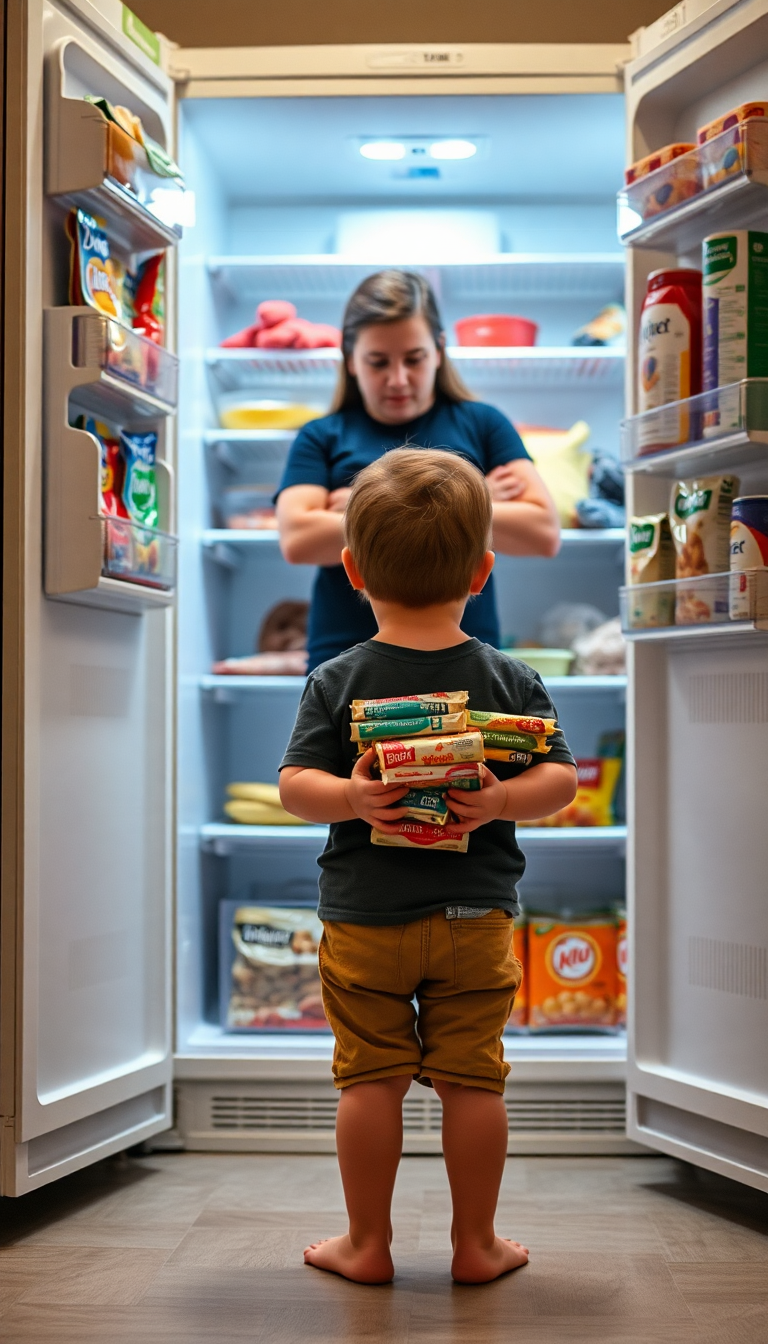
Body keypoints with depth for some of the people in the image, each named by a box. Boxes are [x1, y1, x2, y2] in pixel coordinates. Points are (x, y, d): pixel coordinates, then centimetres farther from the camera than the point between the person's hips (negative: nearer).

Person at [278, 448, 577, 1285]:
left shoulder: (336, 682, -5)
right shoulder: (510, 680, -2)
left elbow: (294, 784, -10)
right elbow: (560, 778, -7)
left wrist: (352, 797, -23)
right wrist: (504, 800, -19)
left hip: (363, 918, 0)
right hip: (476, 917, 1)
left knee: (370, 1077, 8)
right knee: (472, 1078, 8)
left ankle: (367, 1244, 18)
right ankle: (476, 1244, 18)